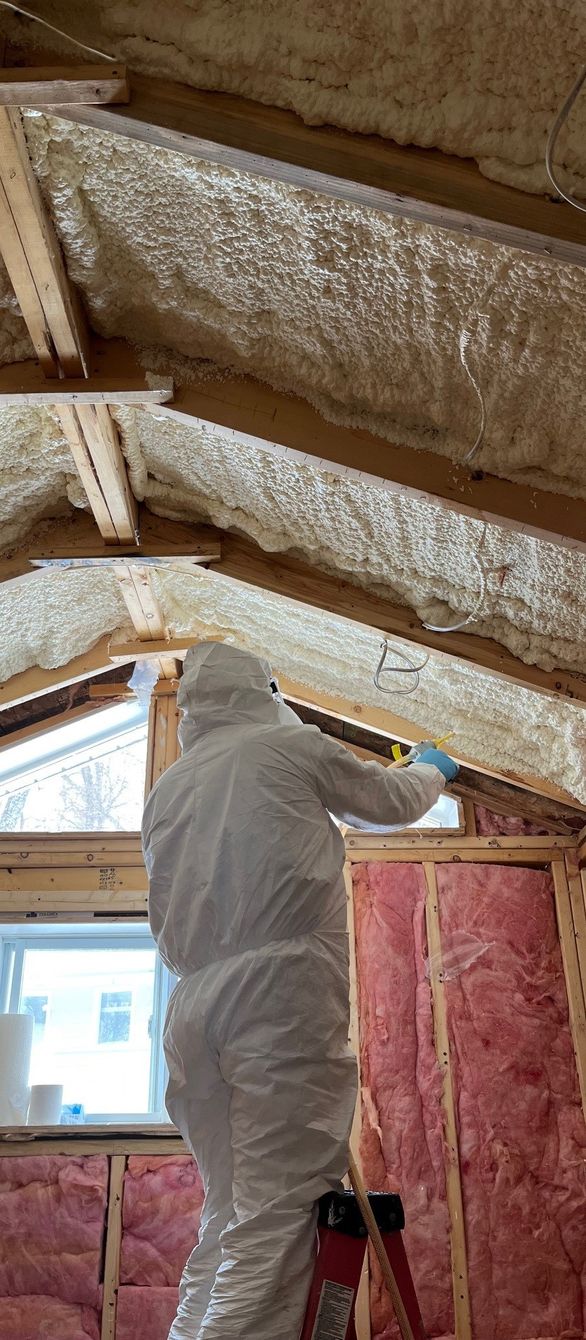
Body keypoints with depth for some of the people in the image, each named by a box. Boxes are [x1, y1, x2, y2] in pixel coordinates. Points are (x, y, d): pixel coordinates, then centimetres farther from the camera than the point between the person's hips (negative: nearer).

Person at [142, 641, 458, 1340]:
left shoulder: (165, 790, 20)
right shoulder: (292, 745, 5)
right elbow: (392, 802, 20)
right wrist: (432, 769, 40)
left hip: (192, 1008, 7)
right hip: (281, 992, -6)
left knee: (226, 1215, 12)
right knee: (277, 1216, -7)